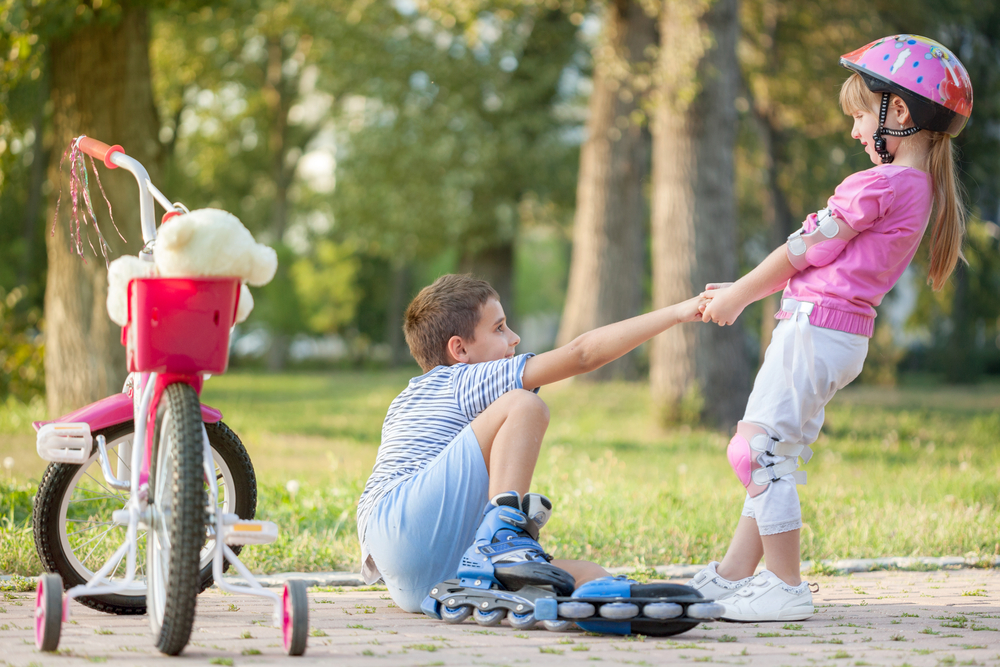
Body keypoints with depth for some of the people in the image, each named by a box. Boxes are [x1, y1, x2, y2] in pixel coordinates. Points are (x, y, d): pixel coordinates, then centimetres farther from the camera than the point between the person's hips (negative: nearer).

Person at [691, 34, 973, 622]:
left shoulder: (878, 185, -16)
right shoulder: (920, 188, 13)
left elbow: (804, 252, -10)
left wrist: (739, 295, 4)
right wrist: (744, 290, 20)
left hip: (814, 329, -10)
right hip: (846, 335, 10)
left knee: (761, 454, -6)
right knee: (773, 458, 15)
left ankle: (785, 588, -2)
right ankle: (733, 576, 22)